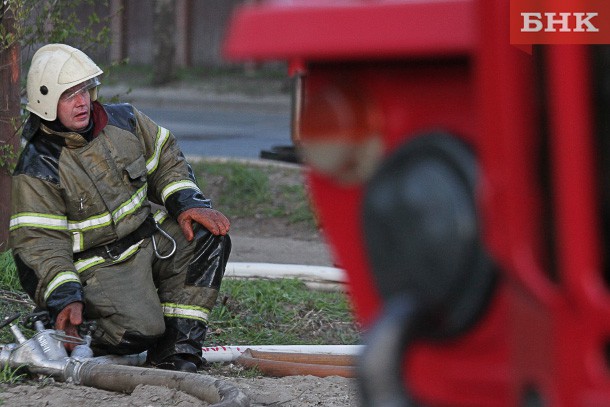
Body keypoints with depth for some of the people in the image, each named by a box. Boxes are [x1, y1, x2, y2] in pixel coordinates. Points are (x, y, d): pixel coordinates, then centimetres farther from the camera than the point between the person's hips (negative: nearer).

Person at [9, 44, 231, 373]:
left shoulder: (123, 121, 2)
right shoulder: (36, 170, -15)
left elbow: (166, 161, 13)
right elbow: (38, 243, -18)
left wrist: (187, 203, -6)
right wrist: (64, 298, -30)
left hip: (152, 235, 7)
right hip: (101, 265, -7)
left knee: (210, 236, -16)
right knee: (138, 328, -30)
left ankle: (177, 346, -11)